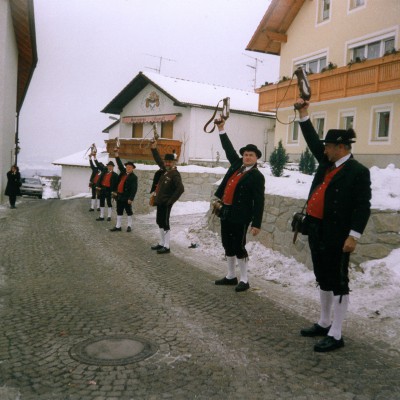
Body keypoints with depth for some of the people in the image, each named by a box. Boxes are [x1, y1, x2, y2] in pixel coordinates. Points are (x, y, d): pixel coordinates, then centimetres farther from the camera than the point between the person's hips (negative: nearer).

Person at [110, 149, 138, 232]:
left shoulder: (134, 177, -10)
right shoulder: (123, 172, 8)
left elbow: (134, 189, -16)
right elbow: (120, 164, 16)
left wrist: (131, 198, -22)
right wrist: (116, 154, 10)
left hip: (126, 197, -7)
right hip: (119, 195, 7)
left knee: (129, 212, 6)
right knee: (119, 212, 11)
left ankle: (129, 226, 16)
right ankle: (118, 226, 17)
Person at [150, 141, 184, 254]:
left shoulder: (175, 174, -16)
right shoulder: (165, 170, 8)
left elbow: (181, 189, -28)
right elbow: (158, 160, 18)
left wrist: (171, 200, -22)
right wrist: (154, 149, 5)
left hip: (166, 203, -9)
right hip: (160, 201, 9)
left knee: (165, 223, -5)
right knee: (159, 222, 15)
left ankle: (166, 247, 3)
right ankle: (162, 243, 27)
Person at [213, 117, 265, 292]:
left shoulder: (257, 176, -8)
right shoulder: (237, 164, 10)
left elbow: (259, 202, -12)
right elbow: (228, 148, 20)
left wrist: (256, 224, -16)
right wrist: (221, 129, 15)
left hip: (240, 216, -7)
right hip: (226, 212, 7)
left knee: (239, 247, -2)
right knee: (228, 245, 13)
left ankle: (244, 280, 10)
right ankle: (231, 276, 26)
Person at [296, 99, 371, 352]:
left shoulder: (358, 171, -10)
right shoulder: (327, 163, 11)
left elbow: (363, 207, -15)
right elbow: (313, 141, 21)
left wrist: (354, 235, -20)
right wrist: (304, 115, 17)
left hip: (336, 234, -8)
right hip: (317, 229, 8)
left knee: (338, 281, 0)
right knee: (323, 279, 17)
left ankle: (336, 335, 9)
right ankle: (324, 324, 31)